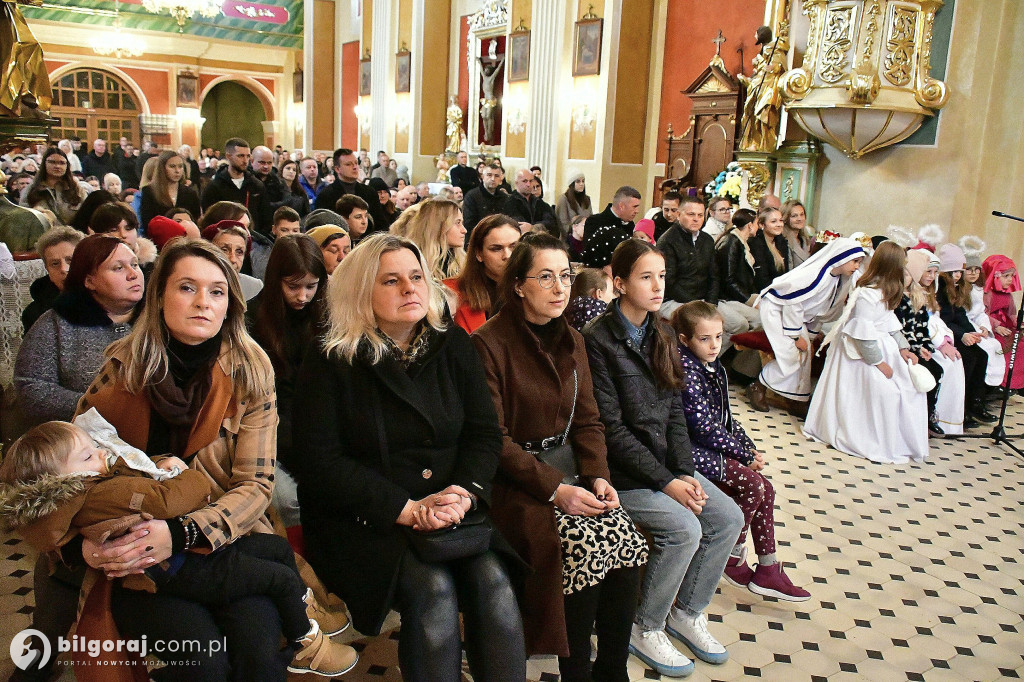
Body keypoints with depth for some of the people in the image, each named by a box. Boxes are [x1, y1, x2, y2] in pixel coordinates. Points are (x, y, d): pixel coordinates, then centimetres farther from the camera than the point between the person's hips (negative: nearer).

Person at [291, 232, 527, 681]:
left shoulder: (454, 347, 8)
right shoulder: (330, 362, -3)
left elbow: (485, 433, 6)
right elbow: (319, 462, -9)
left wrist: (465, 493, -14)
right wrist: (407, 509, -17)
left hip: (453, 509, 3)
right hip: (362, 520, -3)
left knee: (492, 580, -22)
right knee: (433, 589, -27)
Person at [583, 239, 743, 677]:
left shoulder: (661, 334, 8)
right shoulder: (597, 339, -15)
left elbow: (674, 411, 7)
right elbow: (611, 428, -18)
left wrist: (684, 472, -6)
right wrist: (665, 481, -18)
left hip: (664, 461, 8)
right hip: (620, 470, -7)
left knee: (728, 518, -3)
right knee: (684, 528, -22)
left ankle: (687, 612, 18)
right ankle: (644, 629, 2)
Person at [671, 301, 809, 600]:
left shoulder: (714, 367, 10)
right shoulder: (686, 371, -19)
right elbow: (704, 426, -21)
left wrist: (750, 448, 3)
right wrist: (745, 455, -13)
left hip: (718, 446, 9)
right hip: (694, 451, -9)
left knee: (765, 489, 0)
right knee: (752, 483, -19)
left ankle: (768, 570, 9)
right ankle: (733, 556, 2)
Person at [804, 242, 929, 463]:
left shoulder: (884, 291, 8)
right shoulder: (867, 295, -23)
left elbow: (890, 321, 14)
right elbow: (863, 332, -24)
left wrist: (902, 348, 5)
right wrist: (878, 361, -20)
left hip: (882, 346, 10)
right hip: (862, 353, -10)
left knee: (909, 390, 7)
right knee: (882, 392, -11)